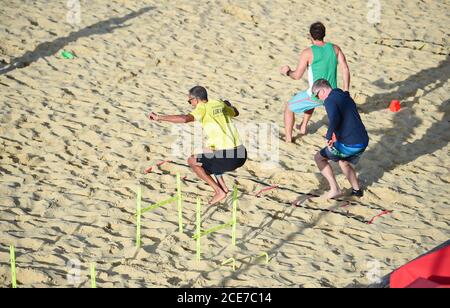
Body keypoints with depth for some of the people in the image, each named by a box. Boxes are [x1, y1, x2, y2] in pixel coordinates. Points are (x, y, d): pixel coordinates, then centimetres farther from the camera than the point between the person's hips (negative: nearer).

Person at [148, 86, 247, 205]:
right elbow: (236, 113, 35)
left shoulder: (203, 108, -5)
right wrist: (228, 105, 57)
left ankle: (219, 191, 5)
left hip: (227, 158, -8)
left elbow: (185, 119, -24)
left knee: (192, 161, 10)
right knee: (210, 155, 34)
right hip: (241, 155, 8)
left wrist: (159, 117, -18)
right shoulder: (220, 104, 15)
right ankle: (223, 186, 26)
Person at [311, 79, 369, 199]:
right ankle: (357, 189, 26)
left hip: (349, 144, -8)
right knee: (343, 162, 33)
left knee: (319, 157, 11)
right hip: (363, 141, 8)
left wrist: (329, 137, -21)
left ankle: (335, 189, 4)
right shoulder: (345, 97, 18)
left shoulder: (330, 100, -10)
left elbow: (334, 118, -30)